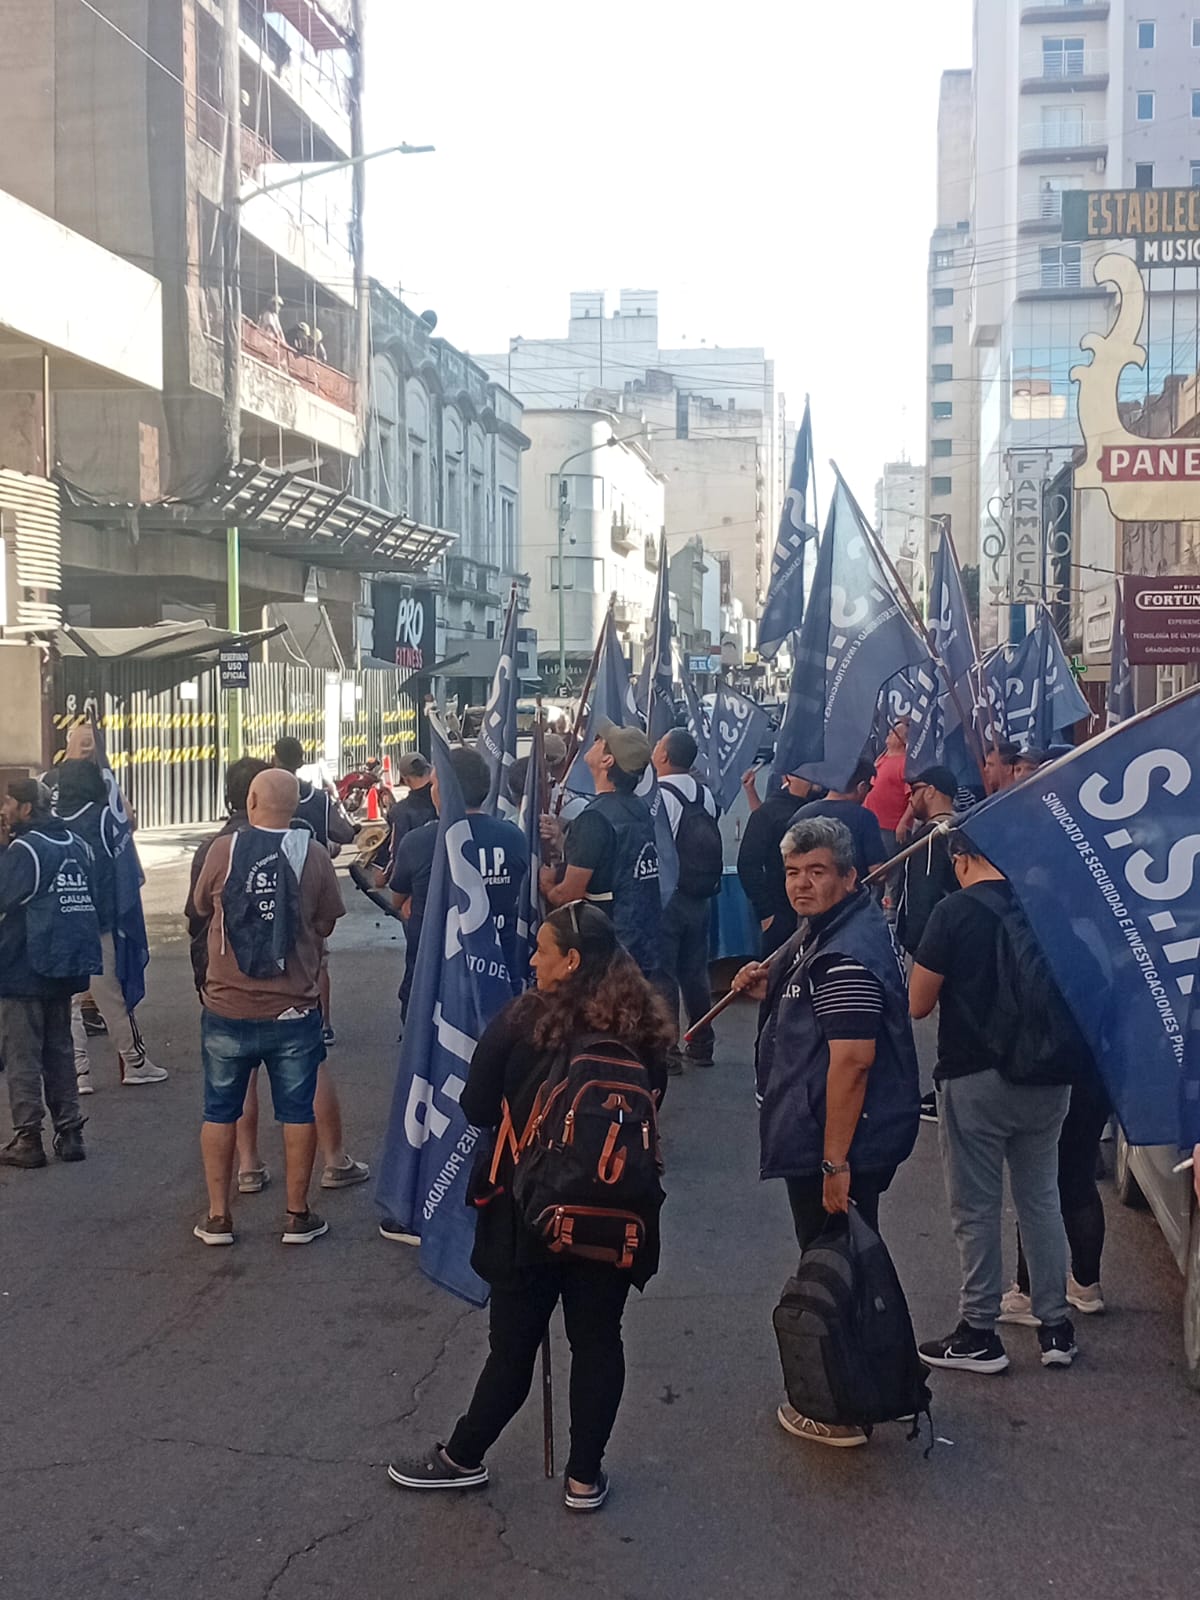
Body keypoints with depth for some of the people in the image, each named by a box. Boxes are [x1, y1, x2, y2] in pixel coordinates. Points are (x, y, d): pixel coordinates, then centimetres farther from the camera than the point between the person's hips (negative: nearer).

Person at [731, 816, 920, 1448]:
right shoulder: (824, 929, 9)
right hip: (822, 1137, 11)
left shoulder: (847, 955, -25)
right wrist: (769, 987, 5)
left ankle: (840, 1412, 17)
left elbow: (852, 1061, -29)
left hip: (837, 1144, -11)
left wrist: (835, 1161, -27)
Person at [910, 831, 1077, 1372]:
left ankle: (979, 1333, 15)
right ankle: (1055, 1327, 22)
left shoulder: (955, 911, -12)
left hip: (976, 1079, -5)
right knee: (1041, 1198, 16)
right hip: (1047, 1078, 5)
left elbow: (918, 1004, -8)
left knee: (976, 1208, 6)